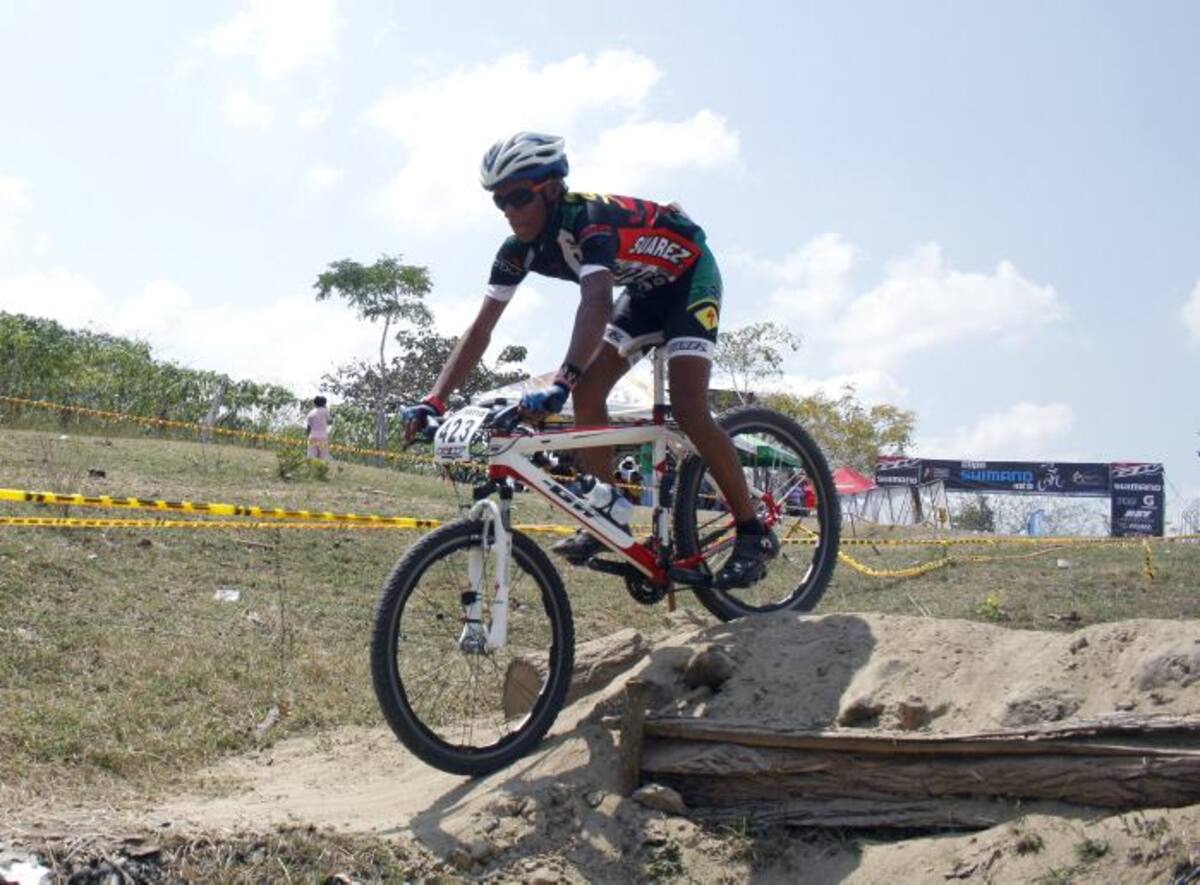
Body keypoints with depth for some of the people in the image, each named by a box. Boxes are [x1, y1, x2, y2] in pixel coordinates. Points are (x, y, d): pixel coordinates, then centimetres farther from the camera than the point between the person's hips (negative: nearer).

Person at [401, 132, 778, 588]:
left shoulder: (588, 219, -36)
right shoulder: (520, 250, -14)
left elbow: (596, 303, -52)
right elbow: (480, 330, -14)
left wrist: (559, 384, -65)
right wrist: (434, 400, -25)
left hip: (689, 277, -7)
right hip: (644, 292, 8)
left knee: (688, 409, -20)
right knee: (587, 394, -10)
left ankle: (754, 533, -10)